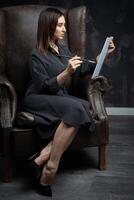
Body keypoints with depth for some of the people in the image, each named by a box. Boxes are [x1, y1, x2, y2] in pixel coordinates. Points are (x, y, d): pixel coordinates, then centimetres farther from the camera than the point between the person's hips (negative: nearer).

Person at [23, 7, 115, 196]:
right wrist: (67, 72, -29)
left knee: (85, 107, -27)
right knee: (76, 108, -35)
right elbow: (46, 87, -16)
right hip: (38, 100, -7)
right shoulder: (37, 55, -10)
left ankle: (42, 158, -28)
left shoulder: (63, 49, 12)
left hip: (59, 98, 7)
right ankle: (50, 168, -30)